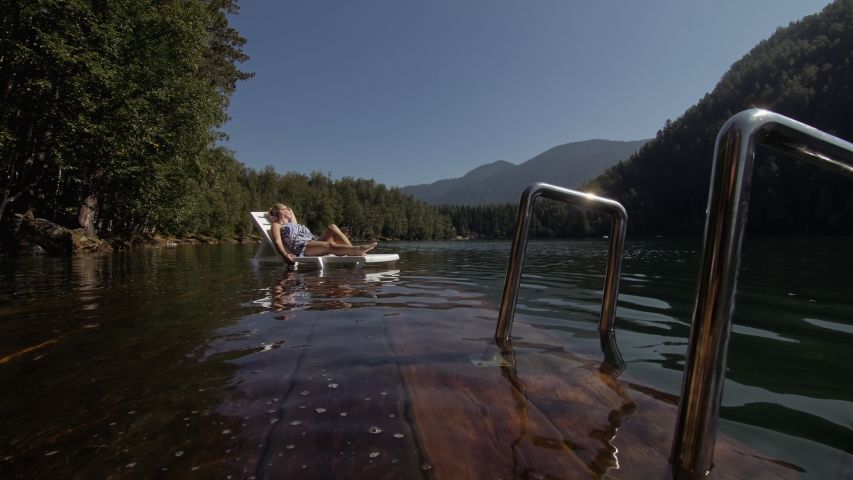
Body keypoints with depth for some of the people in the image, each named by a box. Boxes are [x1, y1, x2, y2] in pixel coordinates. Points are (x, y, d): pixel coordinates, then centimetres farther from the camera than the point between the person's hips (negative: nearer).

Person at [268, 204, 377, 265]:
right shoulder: (276, 226, 16)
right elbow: (277, 242, -3)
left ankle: (354, 253, -36)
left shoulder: (291, 224, 39)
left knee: (332, 227, -19)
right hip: (301, 248, -8)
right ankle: (357, 249, -55)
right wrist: (284, 254, -20)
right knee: (330, 245, -35)